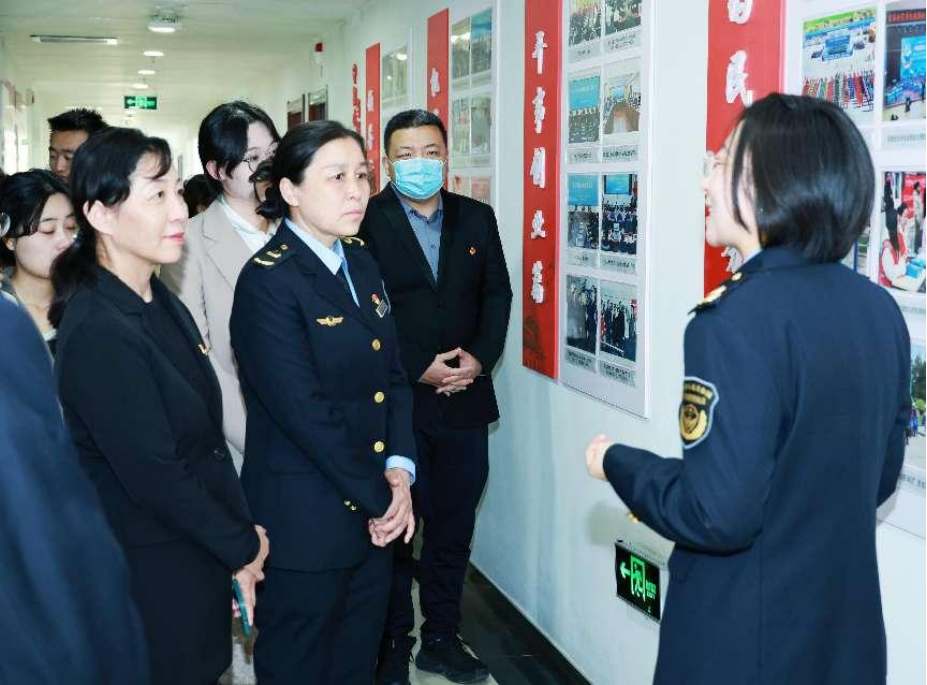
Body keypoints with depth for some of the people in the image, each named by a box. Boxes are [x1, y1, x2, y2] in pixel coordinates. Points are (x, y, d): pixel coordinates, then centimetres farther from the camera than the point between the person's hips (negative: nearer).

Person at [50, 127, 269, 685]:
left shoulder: (159, 300, 3)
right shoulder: (98, 334, -25)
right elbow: (152, 476, -23)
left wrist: (240, 538, 1)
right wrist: (243, 545, -11)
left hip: (203, 551, 8)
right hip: (158, 575, -8)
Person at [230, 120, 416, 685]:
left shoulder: (361, 262, 8)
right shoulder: (268, 281, -16)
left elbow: (393, 375, 8)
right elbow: (305, 411, -20)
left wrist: (400, 469, -6)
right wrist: (380, 498, -14)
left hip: (374, 514, 7)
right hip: (305, 523, -7)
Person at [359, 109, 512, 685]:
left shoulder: (477, 219, 8)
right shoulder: (364, 222, -7)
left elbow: (497, 295, 8)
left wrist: (480, 358, -7)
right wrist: (418, 371, -15)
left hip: (465, 399, 4)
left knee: (454, 525, 13)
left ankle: (442, 638, 29)